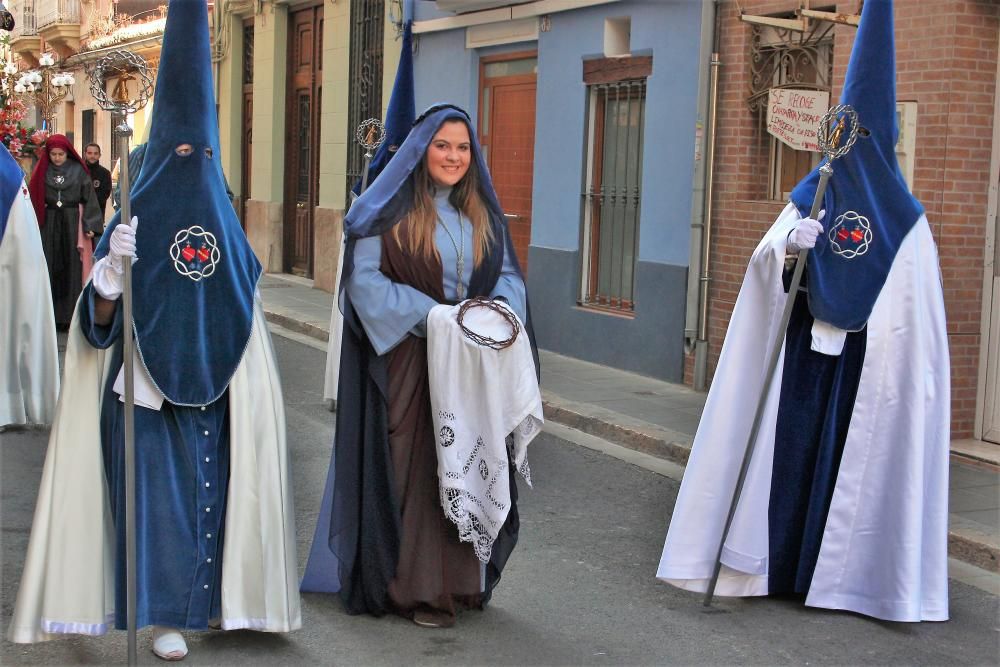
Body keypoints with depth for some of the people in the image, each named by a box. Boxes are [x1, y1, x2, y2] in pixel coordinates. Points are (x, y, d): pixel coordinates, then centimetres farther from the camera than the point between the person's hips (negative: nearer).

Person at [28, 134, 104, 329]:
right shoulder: (42, 172, 4)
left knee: (72, 269, 0)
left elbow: (89, 198, -2)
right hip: (48, 225, 1)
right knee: (50, 269, 2)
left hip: (73, 224, -1)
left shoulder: (78, 171, 0)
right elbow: (33, 199, 3)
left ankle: (70, 315, 5)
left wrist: (90, 226, -10)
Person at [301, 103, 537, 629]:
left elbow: (508, 274, 15)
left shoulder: (481, 213, 13)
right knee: (410, 467, -3)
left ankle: (461, 579, 14)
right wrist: (430, 315, -18)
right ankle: (415, 587, 6)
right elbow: (365, 279, -10)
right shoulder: (390, 210, -4)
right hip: (406, 360, -5)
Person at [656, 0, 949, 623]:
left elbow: (919, 300, 2)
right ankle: (781, 556, 11)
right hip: (807, 344, 1)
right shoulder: (813, 193, 3)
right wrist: (787, 244, -27)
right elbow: (764, 262, -6)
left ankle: (838, 565, 10)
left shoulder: (903, 213, 1)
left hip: (870, 355, -1)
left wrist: (914, 369, -3)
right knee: (792, 446, 2)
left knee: (855, 453, 2)